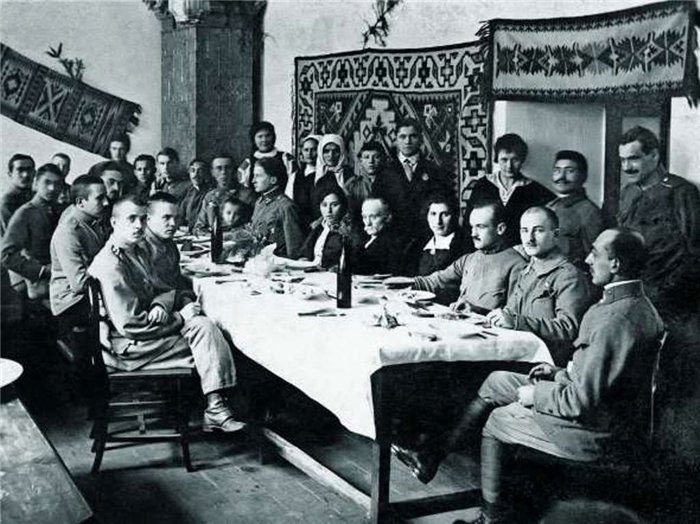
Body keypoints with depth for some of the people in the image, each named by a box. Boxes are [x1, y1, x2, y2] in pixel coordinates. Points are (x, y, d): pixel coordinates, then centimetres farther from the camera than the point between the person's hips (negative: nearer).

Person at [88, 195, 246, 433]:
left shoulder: (138, 250, 10)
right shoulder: (110, 264, -20)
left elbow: (159, 288, 15)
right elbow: (131, 326, -22)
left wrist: (161, 305, -12)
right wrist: (180, 318, -14)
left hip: (146, 327, 9)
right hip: (129, 346, -9)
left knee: (203, 324, -9)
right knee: (202, 329, -15)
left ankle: (215, 407, -11)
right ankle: (215, 409, -9)